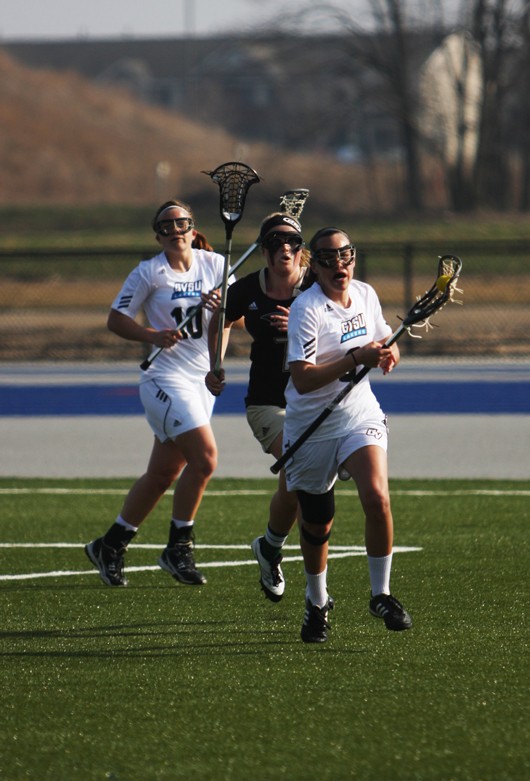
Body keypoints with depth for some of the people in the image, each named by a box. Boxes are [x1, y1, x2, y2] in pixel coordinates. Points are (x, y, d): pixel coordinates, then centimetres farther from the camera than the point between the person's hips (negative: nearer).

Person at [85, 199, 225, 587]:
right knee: (204, 457, -20)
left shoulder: (215, 264, 6)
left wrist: (223, 307, -14)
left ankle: (110, 546, 22)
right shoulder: (149, 273, -6)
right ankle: (178, 548, -5)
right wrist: (152, 335, -17)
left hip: (204, 380, 5)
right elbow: (116, 319, -2)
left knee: (163, 473, 9)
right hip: (167, 378, -5)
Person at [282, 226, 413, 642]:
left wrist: (388, 354, -6)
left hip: (360, 417, 3)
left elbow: (386, 344, 18)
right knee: (317, 525, 9)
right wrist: (355, 359, -32)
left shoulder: (366, 295, 2)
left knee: (377, 497, -21)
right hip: (311, 427, -3)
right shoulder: (306, 309, -17)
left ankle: (381, 593, -6)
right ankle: (317, 602, 35)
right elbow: (303, 379, -25)